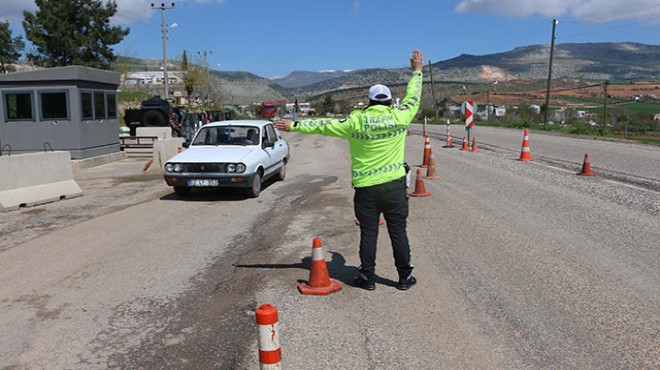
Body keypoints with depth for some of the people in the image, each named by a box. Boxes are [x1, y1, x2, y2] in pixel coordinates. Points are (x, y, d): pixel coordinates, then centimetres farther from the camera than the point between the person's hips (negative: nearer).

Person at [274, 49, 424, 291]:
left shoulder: (356, 121, -5)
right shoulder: (399, 117, -2)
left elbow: (323, 126, -2)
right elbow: (413, 99, 16)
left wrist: (294, 125, 5)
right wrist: (417, 72, 31)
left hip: (366, 188, -1)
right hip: (395, 185, 1)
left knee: (368, 233, 8)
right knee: (398, 231, 9)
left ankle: (367, 277, 15)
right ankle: (405, 277, 18)